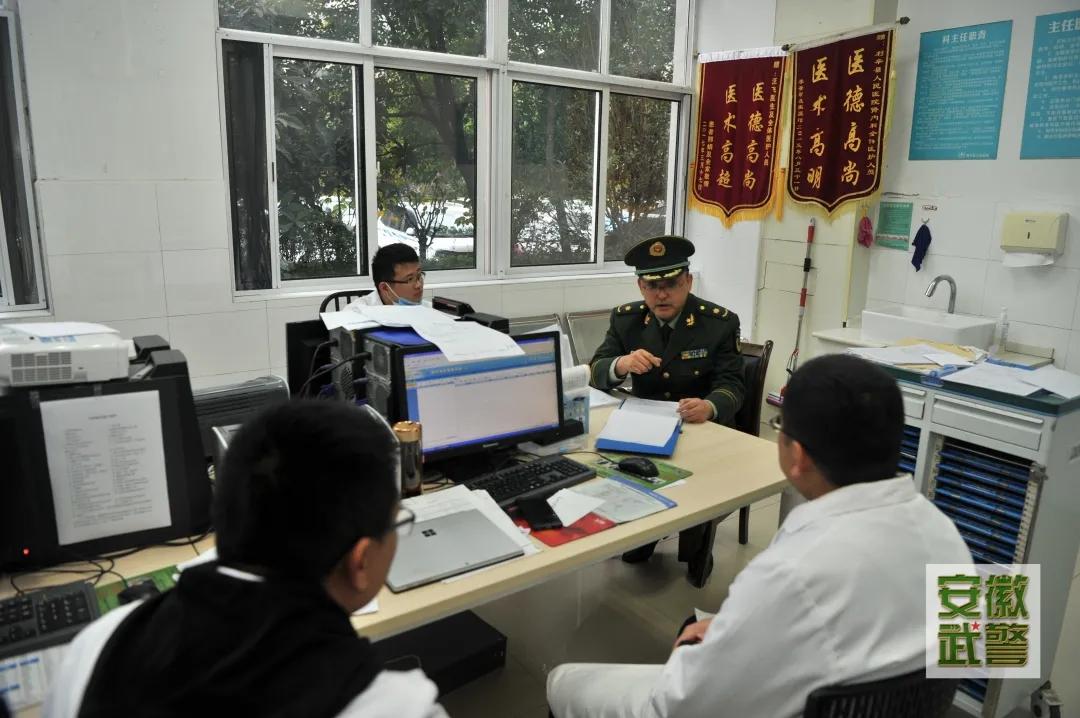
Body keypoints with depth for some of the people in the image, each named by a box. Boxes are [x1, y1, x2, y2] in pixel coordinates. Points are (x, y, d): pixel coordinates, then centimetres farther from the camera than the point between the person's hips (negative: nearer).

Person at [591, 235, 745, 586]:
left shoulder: (720, 322, -11)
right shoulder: (625, 318, -3)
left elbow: (732, 386, -15)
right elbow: (595, 374, -6)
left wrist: (708, 407, -39)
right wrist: (620, 364, -30)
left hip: (704, 429, -2)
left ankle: (696, 550, 5)